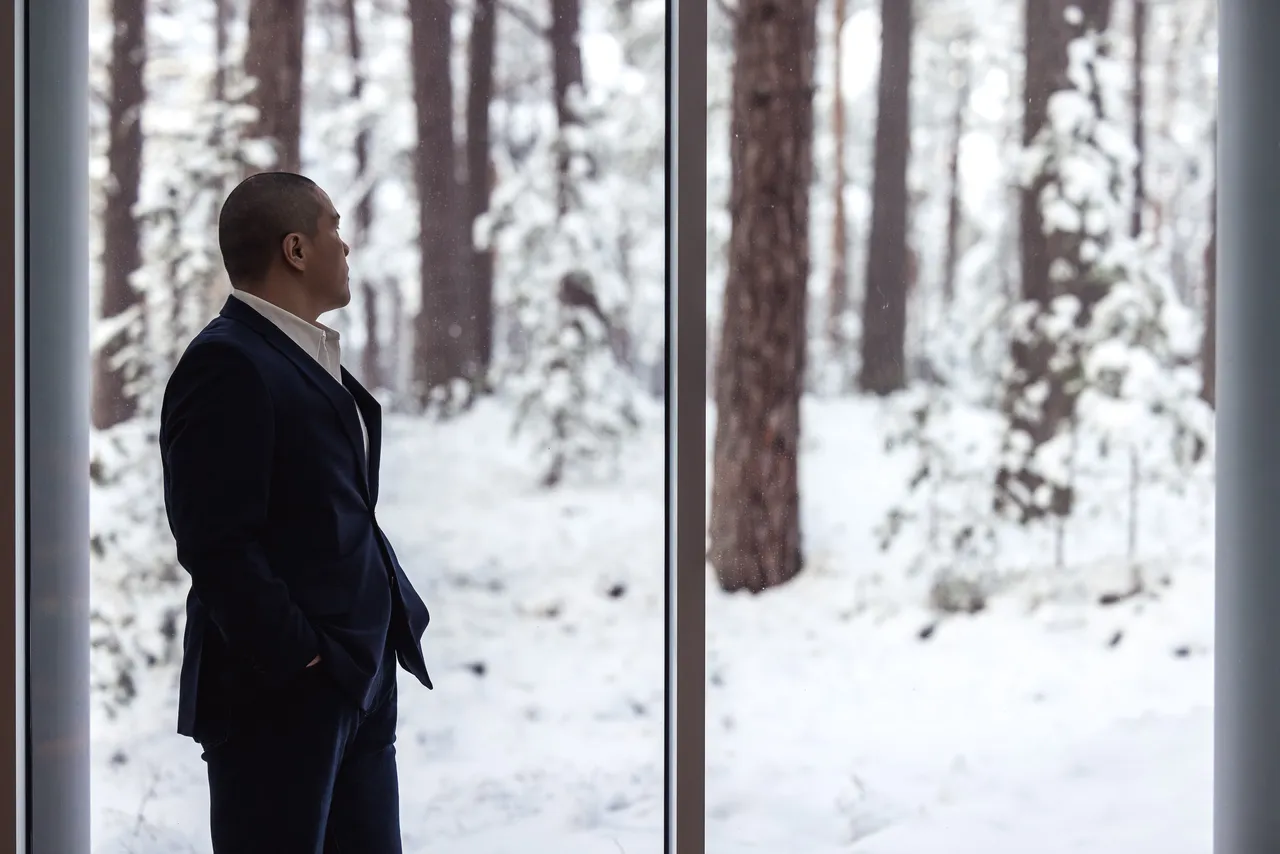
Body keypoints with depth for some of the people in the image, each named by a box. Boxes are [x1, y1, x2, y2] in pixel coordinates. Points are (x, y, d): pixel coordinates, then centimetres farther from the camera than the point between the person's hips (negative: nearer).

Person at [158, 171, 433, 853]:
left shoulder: (311, 359, 17)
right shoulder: (226, 365, -14)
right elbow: (216, 543, -20)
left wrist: (398, 612, 11)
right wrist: (300, 657, -20)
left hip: (361, 679, 10)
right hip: (280, 693, -9)